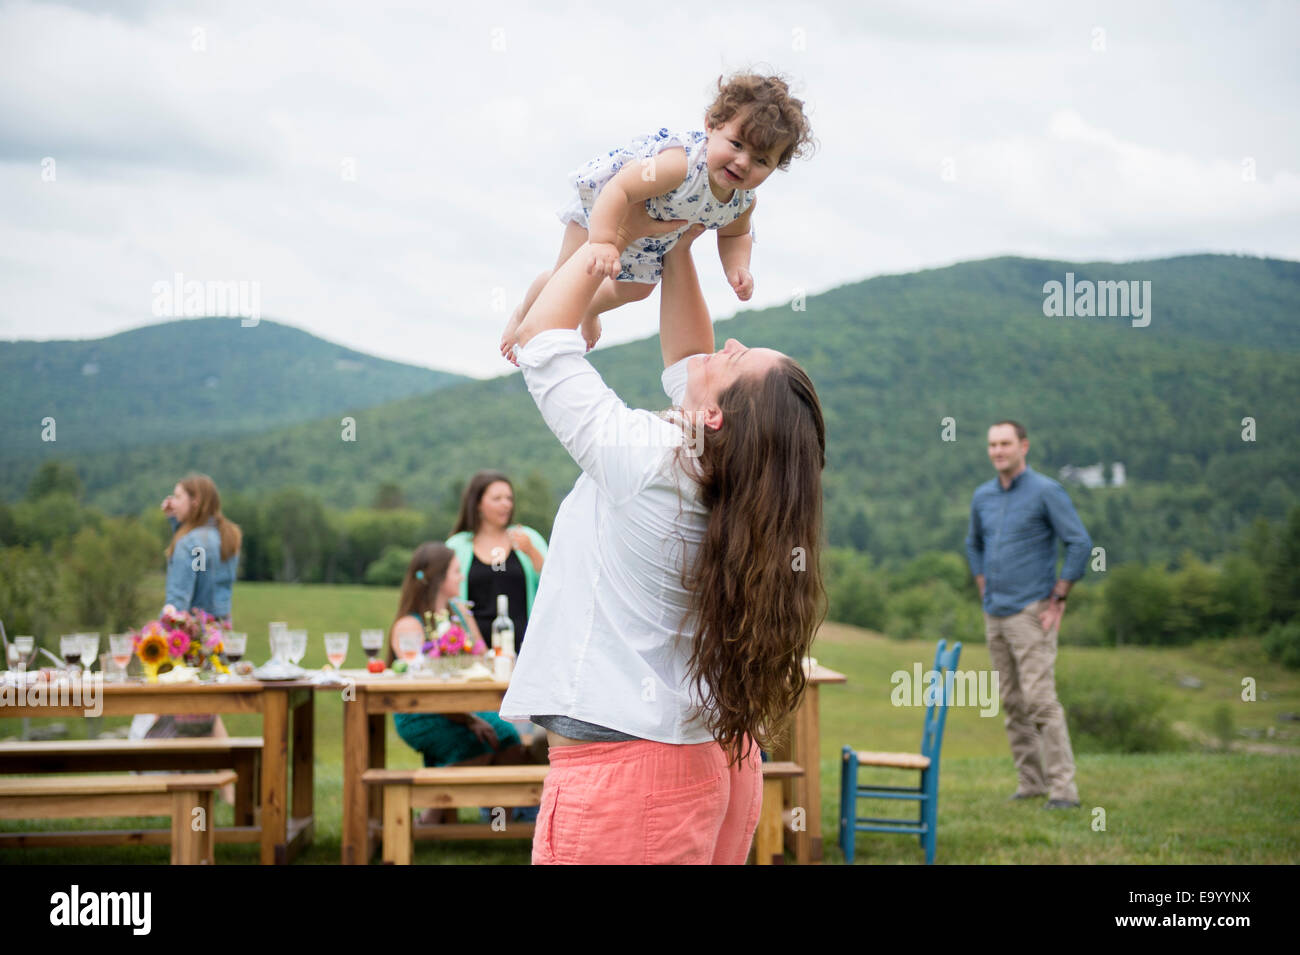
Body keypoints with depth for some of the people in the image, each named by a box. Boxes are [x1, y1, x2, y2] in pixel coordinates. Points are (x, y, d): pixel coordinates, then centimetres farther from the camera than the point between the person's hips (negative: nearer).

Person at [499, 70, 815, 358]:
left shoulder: (744, 200, -24)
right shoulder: (680, 164, -49)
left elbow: (734, 233, -1)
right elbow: (618, 190, -50)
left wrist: (737, 268, -20)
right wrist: (603, 243, -58)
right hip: (599, 198, -7)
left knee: (636, 288, 24)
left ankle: (589, 310, 58)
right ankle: (523, 315, 34)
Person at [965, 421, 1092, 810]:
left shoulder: (1047, 492, -9)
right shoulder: (982, 496, 10)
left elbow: (1080, 542, -13)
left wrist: (1058, 599, -12)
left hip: (1031, 613, -7)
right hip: (995, 615, 7)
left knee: (1040, 700, -13)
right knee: (1012, 701, 9)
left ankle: (1063, 788, -10)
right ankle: (1030, 780, 18)